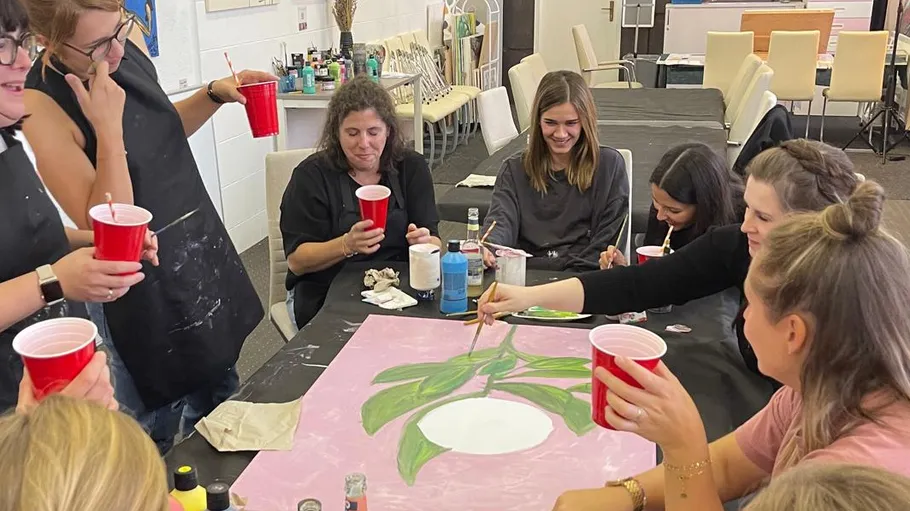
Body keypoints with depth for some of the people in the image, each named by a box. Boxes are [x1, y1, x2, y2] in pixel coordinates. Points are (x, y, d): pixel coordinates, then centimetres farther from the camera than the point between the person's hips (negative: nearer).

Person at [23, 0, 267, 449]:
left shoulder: (128, 39, -5)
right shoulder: (42, 109, -24)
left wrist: (215, 94, -4)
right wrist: (108, 126, -32)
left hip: (201, 247, 7)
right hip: (144, 293, -7)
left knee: (219, 393, 25)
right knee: (155, 436, 13)